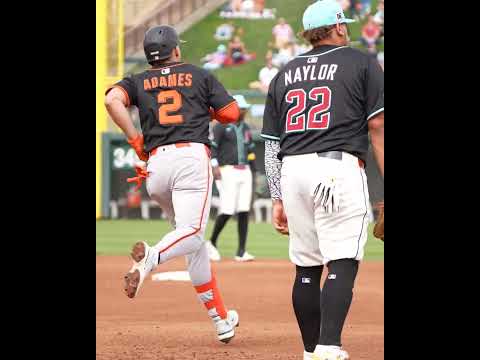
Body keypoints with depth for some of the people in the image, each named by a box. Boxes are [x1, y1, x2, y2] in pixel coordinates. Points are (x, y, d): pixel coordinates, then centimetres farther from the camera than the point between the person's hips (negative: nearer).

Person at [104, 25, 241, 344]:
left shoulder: (138, 81, 18)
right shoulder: (200, 76, 15)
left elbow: (113, 99, -3)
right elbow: (232, 113, 11)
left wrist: (135, 140, 4)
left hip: (156, 162, 4)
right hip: (193, 155, -4)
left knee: (194, 244, 13)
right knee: (191, 233, -19)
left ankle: (221, 319, 16)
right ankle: (151, 257, -51)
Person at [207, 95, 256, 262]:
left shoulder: (245, 128, 18)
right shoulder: (221, 126, -3)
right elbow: (211, 146, -11)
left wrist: (253, 170, 19)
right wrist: (214, 165, -23)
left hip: (245, 171, 7)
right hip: (228, 171, -7)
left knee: (244, 211, -1)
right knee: (227, 210, -13)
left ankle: (241, 252, -1)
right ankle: (212, 243, 8)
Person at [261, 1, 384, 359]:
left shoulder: (284, 75, 20)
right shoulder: (362, 63, 7)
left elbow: (272, 145, 17)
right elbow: (378, 127, -2)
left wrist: (278, 199, 19)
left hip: (292, 170, 5)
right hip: (340, 168, -5)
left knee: (307, 267, 12)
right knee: (342, 263, -10)